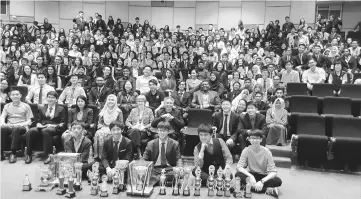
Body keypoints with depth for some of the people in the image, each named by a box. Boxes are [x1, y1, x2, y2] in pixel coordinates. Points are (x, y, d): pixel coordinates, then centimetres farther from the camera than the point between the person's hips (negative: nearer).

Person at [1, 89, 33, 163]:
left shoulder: (26, 106, 14)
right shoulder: (7, 106, 23)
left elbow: (29, 121, 8)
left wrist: (20, 124, -12)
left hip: (21, 127, -2)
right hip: (9, 126, 2)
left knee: (16, 129, -38)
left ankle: (13, 153, -37)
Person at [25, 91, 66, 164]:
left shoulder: (61, 109, 14)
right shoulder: (42, 108, 25)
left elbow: (62, 124, 5)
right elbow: (38, 120, 21)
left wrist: (53, 125, -12)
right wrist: (39, 124, -3)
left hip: (54, 128, -3)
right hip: (42, 127, 4)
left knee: (45, 131, -39)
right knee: (30, 131, -29)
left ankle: (48, 155, -37)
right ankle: (29, 154, -22)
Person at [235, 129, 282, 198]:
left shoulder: (266, 152, -14)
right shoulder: (246, 150, -11)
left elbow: (273, 172, -19)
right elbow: (239, 167, -18)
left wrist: (262, 181, -34)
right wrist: (250, 176, -34)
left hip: (264, 176, -1)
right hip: (251, 175, 2)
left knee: (278, 181, -29)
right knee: (238, 175, -31)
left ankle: (250, 186, -26)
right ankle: (267, 189, -28)